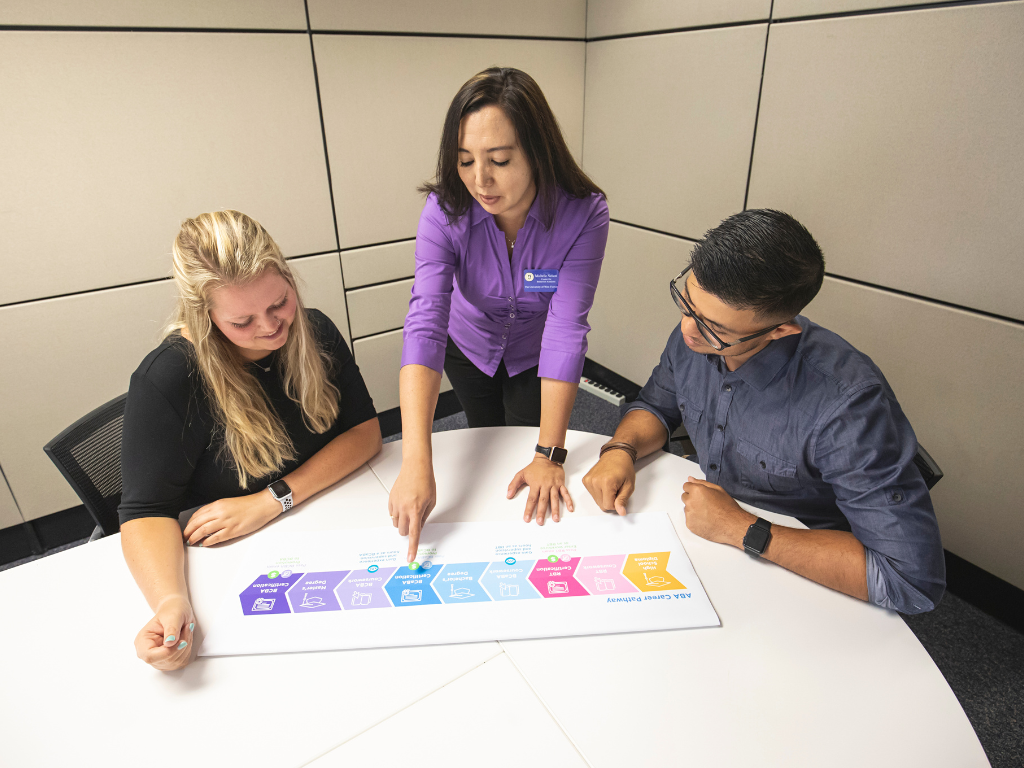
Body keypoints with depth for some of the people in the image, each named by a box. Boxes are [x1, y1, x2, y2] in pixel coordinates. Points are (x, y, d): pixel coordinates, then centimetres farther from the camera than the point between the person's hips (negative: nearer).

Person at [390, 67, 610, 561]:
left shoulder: (584, 215, -34)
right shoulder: (446, 211, -31)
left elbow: (565, 330, -34)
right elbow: (425, 324, -41)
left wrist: (548, 456, -35)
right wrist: (416, 463, -50)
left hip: (534, 355, -1)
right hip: (470, 346, 2)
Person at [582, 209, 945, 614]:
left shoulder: (846, 402, -33)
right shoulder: (693, 332, -14)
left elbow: (915, 579, -31)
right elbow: (656, 405, 6)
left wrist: (744, 530, -30)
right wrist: (621, 449, -17)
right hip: (701, 529, 6)